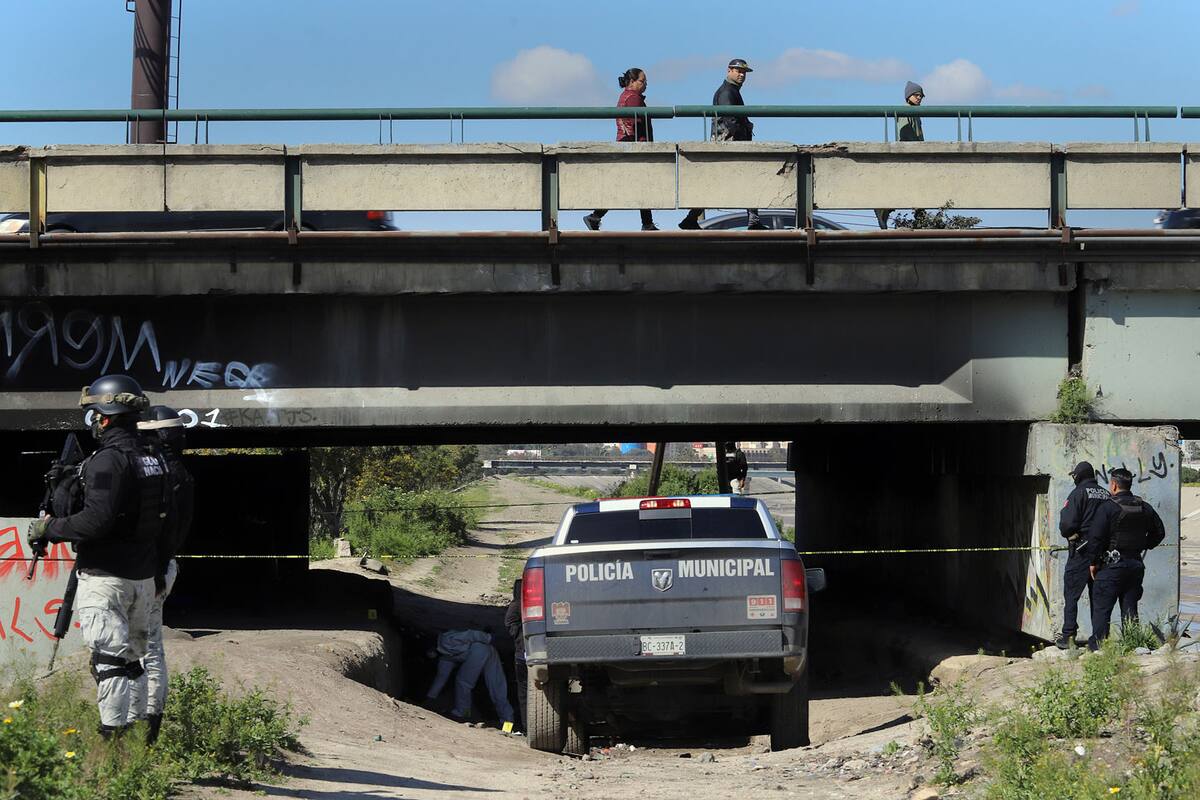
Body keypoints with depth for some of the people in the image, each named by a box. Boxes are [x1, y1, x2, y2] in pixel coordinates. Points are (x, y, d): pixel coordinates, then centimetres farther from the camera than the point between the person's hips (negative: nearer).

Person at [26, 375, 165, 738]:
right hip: (144, 575, 8)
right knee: (132, 656, 14)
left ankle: (113, 736, -13)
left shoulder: (107, 461, -15)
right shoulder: (153, 460, 11)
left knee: (109, 659, -9)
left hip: (105, 577, -8)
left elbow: (97, 520, -24)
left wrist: (48, 528, -12)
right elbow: (160, 520, 16)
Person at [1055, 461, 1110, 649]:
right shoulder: (1106, 495, 8)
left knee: (1071, 594, -1)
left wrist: (1067, 533, 3)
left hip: (1081, 550, -6)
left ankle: (1068, 637, -7)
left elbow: (1067, 524, -17)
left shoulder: (1078, 493, -10)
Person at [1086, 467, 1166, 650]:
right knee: (1130, 607, 11)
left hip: (1112, 565, -6)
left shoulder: (1108, 507, -12)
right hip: (1136, 564, 6)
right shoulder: (1145, 508, 7)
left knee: (1101, 607, 0)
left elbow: (1097, 537, -15)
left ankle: (1097, 645, -2)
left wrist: (1094, 562, -5)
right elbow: (1159, 533, 15)